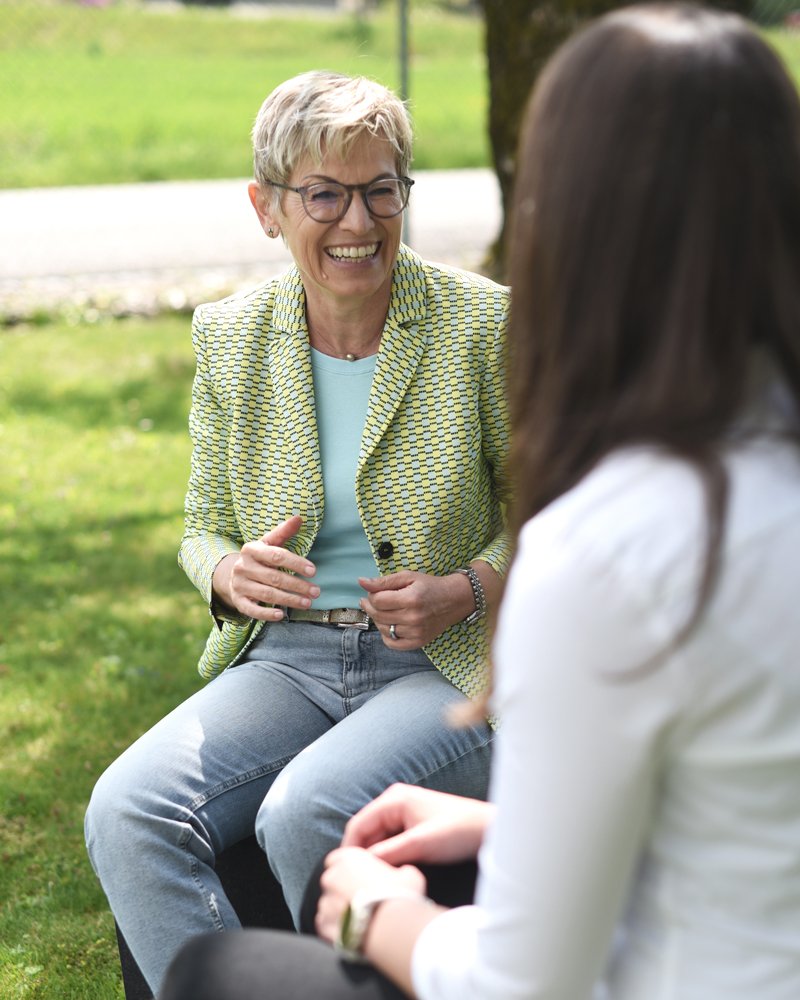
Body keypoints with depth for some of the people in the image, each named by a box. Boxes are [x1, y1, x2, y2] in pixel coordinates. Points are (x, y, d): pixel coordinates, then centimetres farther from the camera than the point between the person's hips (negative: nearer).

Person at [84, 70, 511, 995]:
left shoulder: (484, 325, -6)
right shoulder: (229, 339, 3)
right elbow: (203, 529, 12)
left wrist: (468, 590, -15)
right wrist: (234, 573, -12)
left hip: (453, 669, -3)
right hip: (286, 662, 4)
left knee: (303, 814, -32)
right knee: (124, 813, -23)